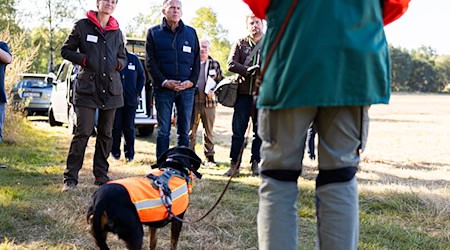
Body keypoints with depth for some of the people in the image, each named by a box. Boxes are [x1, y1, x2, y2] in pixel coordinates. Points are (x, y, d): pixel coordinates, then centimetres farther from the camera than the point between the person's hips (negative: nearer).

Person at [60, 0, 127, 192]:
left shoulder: (116, 32, 14)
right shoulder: (82, 26, 2)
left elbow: (123, 57, 24)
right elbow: (66, 50, 5)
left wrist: (118, 64, 2)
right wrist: (84, 59, -9)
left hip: (111, 88, 4)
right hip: (87, 87, -4)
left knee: (106, 133, 7)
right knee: (83, 131, -11)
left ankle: (101, 175, 16)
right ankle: (70, 177, -6)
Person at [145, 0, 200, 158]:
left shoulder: (191, 33, 12)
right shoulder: (154, 33, 7)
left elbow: (197, 60, 11)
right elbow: (150, 62, 1)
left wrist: (192, 81, -4)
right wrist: (164, 81, -10)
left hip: (186, 88, 2)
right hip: (163, 88, -2)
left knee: (184, 131, 4)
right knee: (163, 131, 0)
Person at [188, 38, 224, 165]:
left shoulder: (215, 64, 10)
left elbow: (221, 81, 11)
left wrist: (213, 91, -5)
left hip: (209, 102, 1)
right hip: (192, 101, -1)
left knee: (209, 131, 7)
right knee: (191, 130, 0)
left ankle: (209, 156, 15)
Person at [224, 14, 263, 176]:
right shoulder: (240, 44, 12)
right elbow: (231, 64, 1)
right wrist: (248, 70, -15)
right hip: (244, 92, 0)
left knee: (260, 130, 3)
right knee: (238, 129, -1)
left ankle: (255, 163, 11)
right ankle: (234, 164, 4)